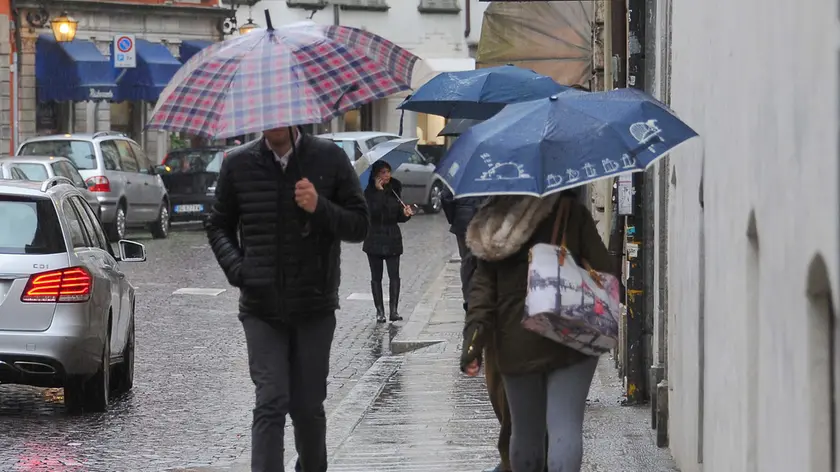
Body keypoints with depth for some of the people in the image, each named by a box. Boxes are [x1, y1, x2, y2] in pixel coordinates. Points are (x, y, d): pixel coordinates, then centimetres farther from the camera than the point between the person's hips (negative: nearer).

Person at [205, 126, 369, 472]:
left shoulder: (330, 158, 0)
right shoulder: (238, 164, 2)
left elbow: (359, 225, 1)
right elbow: (218, 226, 13)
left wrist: (321, 209, -18)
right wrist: (236, 267, -5)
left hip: (315, 308, 0)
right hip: (262, 308, 0)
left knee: (308, 407, 8)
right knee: (270, 404, -11)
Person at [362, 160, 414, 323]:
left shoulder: (395, 190, 7)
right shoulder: (370, 192, -5)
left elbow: (399, 217, 13)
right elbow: (373, 211, -21)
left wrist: (405, 213, -8)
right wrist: (379, 191, -20)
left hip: (392, 238, 2)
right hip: (375, 238, -2)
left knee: (394, 276, -6)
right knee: (376, 277, 4)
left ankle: (393, 310, -3)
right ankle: (380, 311, 10)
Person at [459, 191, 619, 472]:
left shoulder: (494, 220, 6)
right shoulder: (571, 212, -6)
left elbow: (482, 283, 2)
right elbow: (604, 270, -10)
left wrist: (474, 336, -1)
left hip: (514, 346, 4)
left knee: (525, 431, 15)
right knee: (564, 426, -8)